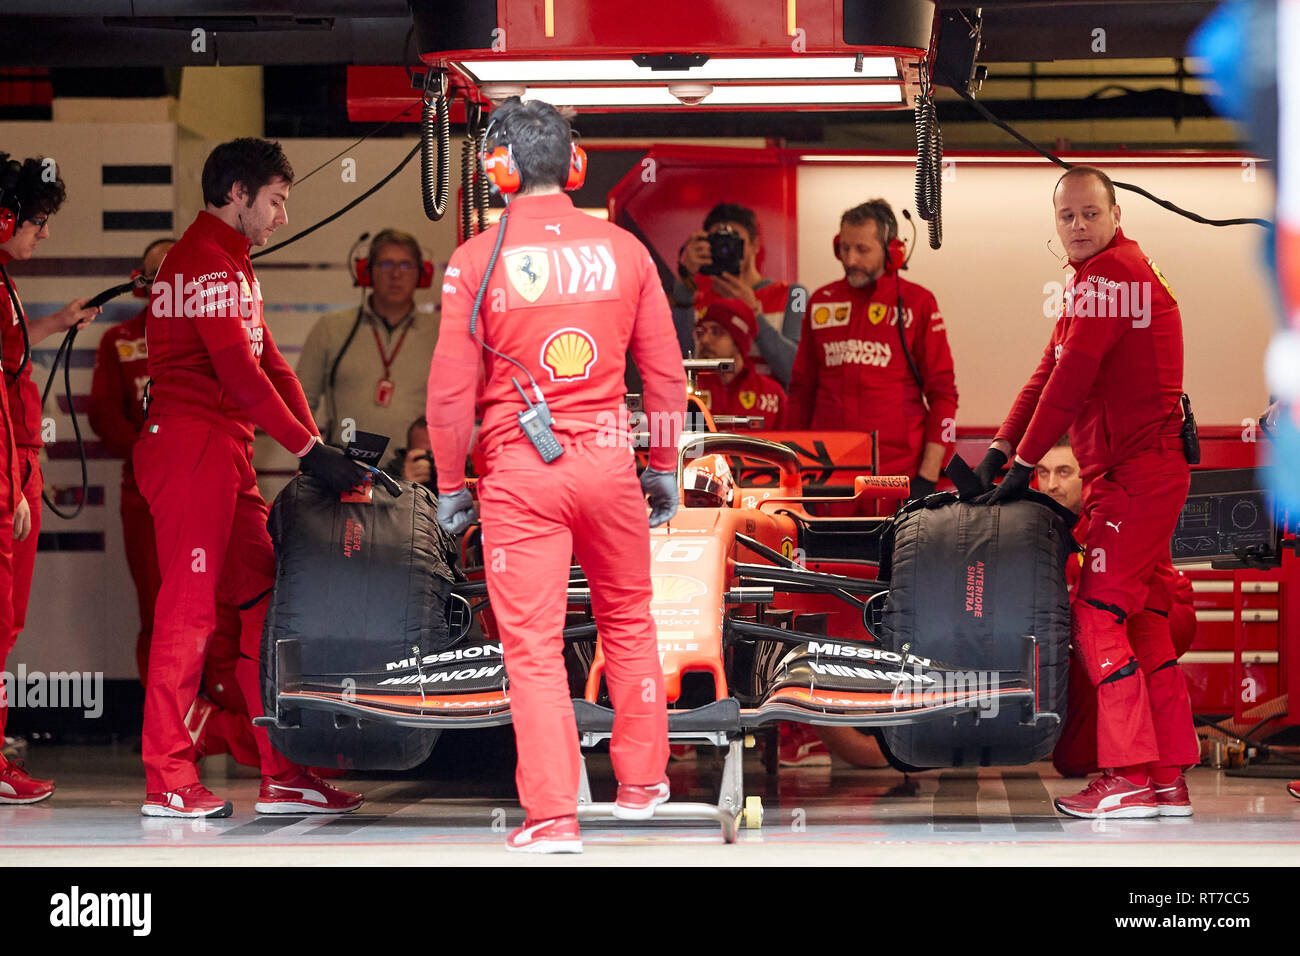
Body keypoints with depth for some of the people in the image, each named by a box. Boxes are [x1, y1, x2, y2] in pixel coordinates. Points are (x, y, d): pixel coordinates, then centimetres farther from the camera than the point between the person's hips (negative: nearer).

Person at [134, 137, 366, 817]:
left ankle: (282, 774, 7)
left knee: (263, 601, 6)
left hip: (224, 454, 10)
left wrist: (322, 450, 8)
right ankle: (167, 782, -6)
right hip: (190, 445, -10)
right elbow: (240, 373, -19)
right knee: (189, 607, -9)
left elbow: (270, 365, 19)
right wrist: (309, 450, -19)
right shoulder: (204, 262, -10)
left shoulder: (232, 264, 23)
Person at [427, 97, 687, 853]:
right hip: (606, 457, 3)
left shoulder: (477, 260, -8)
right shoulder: (623, 250, 1)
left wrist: (450, 484, 4)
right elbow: (666, 373, 5)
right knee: (628, 622, 20)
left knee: (533, 645, 2)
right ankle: (641, 783, 29)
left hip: (518, 470, -3)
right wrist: (665, 468, 16)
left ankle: (553, 816, 0)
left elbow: (452, 389, -7)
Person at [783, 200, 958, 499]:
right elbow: (802, 391, 17)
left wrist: (927, 477, -7)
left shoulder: (916, 303, 2)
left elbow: (942, 394, 1)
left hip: (898, 475, -3)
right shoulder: (821, 302, 12)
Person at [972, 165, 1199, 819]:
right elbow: (1051, 372, 20)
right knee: (1142, 620, 10)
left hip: (1136, 471, -10)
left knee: (1097, 615, -11)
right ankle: (1170, 781, 11)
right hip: (1148, 471, 10)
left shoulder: (1106, 275, -12)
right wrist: (1001, 447, 12)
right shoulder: (1100, 277, 21)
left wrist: (1025, 463, -10)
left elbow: (1071, 379, -16)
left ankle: (1130, 779, -13)